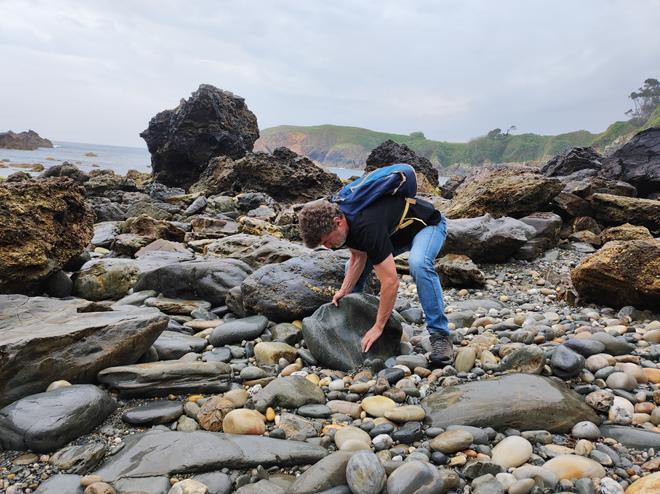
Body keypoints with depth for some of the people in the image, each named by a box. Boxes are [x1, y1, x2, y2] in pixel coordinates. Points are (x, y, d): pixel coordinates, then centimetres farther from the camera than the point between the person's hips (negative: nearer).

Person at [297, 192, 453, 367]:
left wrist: (378, 328, -34)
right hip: (396, 231, 8)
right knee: (352, 267, 4)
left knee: (419, 264, -38)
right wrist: (344, 290, -15)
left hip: (428, 224, -8)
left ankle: (440, 335, -25)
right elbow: (359, 257, -2)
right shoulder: (339, 215, -16)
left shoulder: (367, 227, -41)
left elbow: (391, 282, -40)